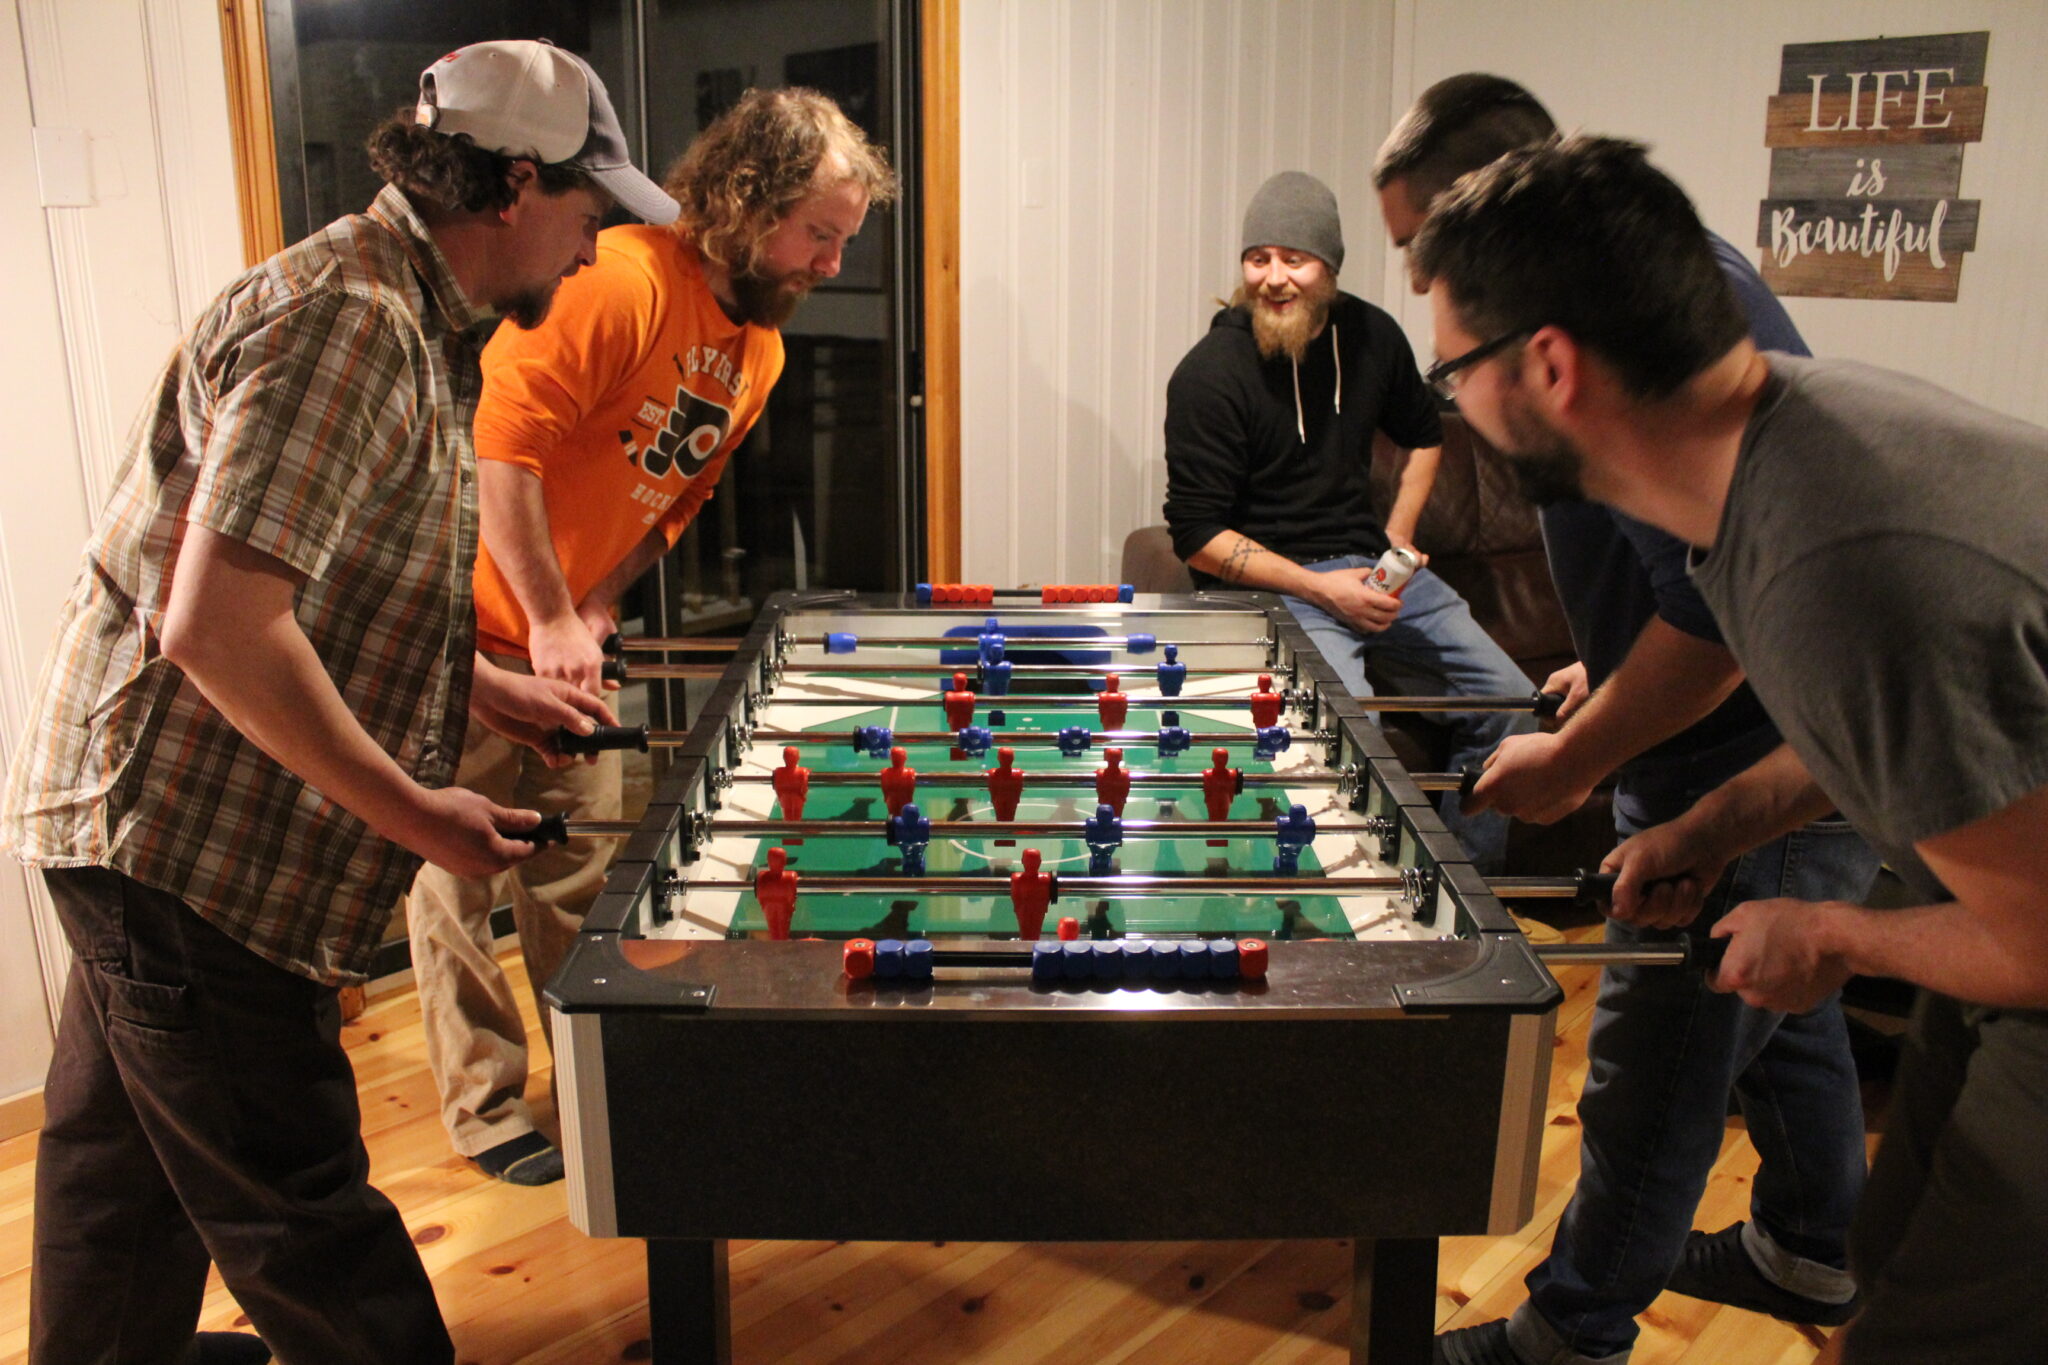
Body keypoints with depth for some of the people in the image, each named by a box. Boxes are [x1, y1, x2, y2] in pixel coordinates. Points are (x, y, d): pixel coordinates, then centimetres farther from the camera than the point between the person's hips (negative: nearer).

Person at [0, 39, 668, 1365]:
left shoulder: (415, 324, 11)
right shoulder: (349, 321, -23)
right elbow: (218, 626, -30)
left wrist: (488, 687, 13)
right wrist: (413, 808, -22)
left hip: (154, 819, 11)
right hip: (182, 833, -11)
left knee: (128, 1136, 27)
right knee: (297, 1202, 2)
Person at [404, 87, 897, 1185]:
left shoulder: (761, 351, 5)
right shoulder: (619, 281, -24)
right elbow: (499, 445, -27)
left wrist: (595, 610, -4)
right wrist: (551, 618, -23)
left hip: (568, 635, 8)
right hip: (464, 620, -8)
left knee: (583, 870, 14)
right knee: (456, 876, 3)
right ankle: (484, 1106, 18)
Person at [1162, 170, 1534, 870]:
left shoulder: (1371, 335, 5)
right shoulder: (1208, 376, -13)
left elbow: (1423, 434, 25)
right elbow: (1196, 536, -12)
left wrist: (1399, 536, 10)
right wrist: (1320, 588, -18)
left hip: (1373, 566, 7)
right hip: (1270, 586, -6)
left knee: (1508, 703, 1)